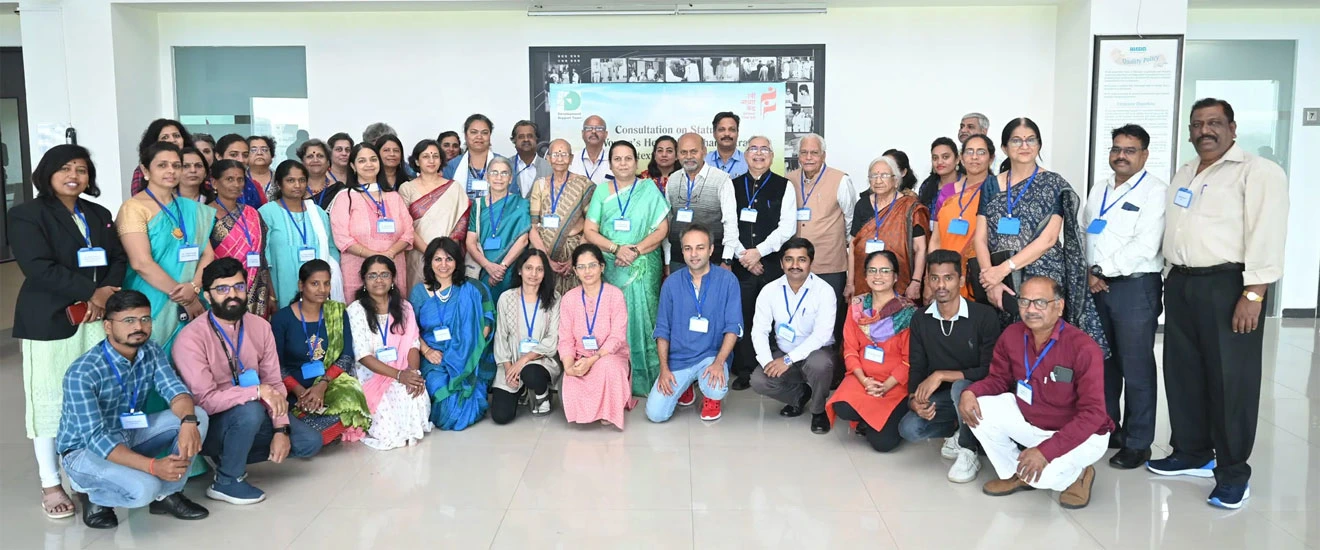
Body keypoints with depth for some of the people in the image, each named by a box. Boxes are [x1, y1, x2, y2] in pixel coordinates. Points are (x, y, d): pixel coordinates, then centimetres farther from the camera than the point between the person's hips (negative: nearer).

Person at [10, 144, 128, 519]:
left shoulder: (99, 215, 16)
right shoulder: (26, 215, -2)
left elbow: (118, 259, 9)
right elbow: (39, 268, -14)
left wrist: (105, 294, -10)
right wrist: (90, 292, -17)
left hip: (97, 318, 5)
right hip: (50, 321, -5)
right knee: (50, 399, 0)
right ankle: (50, 484, 10)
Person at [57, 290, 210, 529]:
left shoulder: (152, 352, -8)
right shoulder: (82, 372, -27)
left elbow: (175, 390, -18)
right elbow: (95, 438, -31)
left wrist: (188, 421, -43)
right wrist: (153, 466, -40)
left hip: (129, 436, 6)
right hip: (84, 450, -6)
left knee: (198, 415, -15)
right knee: (144, 488, -33)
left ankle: (167, 495, 0)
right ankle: (92, 494, 2)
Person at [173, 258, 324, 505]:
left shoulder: (260, 327, -3)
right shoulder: (192, 338, -20)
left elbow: (274, 383, -3)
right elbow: (205, 400, -26)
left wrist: (281, 429, -14)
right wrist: (257, 391, -33)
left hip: (253, 416, 6)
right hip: (211, 424, -6)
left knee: (310, 441, -7)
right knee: (250, 410, -36)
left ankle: (230, 456, 6)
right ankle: (227, 481, -12)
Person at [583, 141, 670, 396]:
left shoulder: (649, 190, 5)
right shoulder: (601, 191, 9)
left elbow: (662, 229, -1)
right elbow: (590, 231, 3)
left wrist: (635, 251, -14)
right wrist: (616, 249, -13)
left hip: (643, 268, -1)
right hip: (609, 268, 2)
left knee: (641, 319, -3)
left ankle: (642, 380, 5)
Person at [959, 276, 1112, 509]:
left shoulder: (1083, 348, -27)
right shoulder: (1011, 335, -10)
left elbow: (1093, 413, -28)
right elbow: (998, 379, 5)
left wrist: (1045, 450, -36)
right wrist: (971, 392, -20)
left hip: (1081, 433, -6)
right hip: (1029, 420, 6)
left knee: (1042, 474, -32)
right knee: (980, 409, -15)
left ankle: (1077, 474, 7)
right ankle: (1013, 474, 8)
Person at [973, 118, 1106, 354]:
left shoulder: (1054, 184, 1)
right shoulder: (991, 186, 10)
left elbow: (1049, 239, -8)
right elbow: (980, 238, 5)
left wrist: (1005, 268, -15)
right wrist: (991, 278, -10)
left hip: (1042, 279, -3)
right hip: (1000, 282, 3)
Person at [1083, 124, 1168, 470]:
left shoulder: (1155, 191, -6)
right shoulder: (1098, 192, 16)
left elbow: (1144, 247, -16)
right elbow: (1085, 238, 13)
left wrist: (1104, 271, -12)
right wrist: (1089, 273, -4)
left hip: (1135, 288, -6)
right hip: (1096, 287, 6)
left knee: (1135, 368, 0)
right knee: (1102, 362, 12)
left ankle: (1138, 443, 9)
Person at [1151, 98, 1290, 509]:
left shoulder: (1258, 172, -7)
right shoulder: (1183, 174, 17)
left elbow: (1266, 235, -15)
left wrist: (1253, 294, -21)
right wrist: (1172, 280, 16)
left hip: (1228, 285, -7)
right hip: (1181, 284, 8)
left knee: (1230, 380, -1)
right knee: (1183, 373, 13)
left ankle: (1233, 473, 9)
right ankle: (1192, 454, 27)